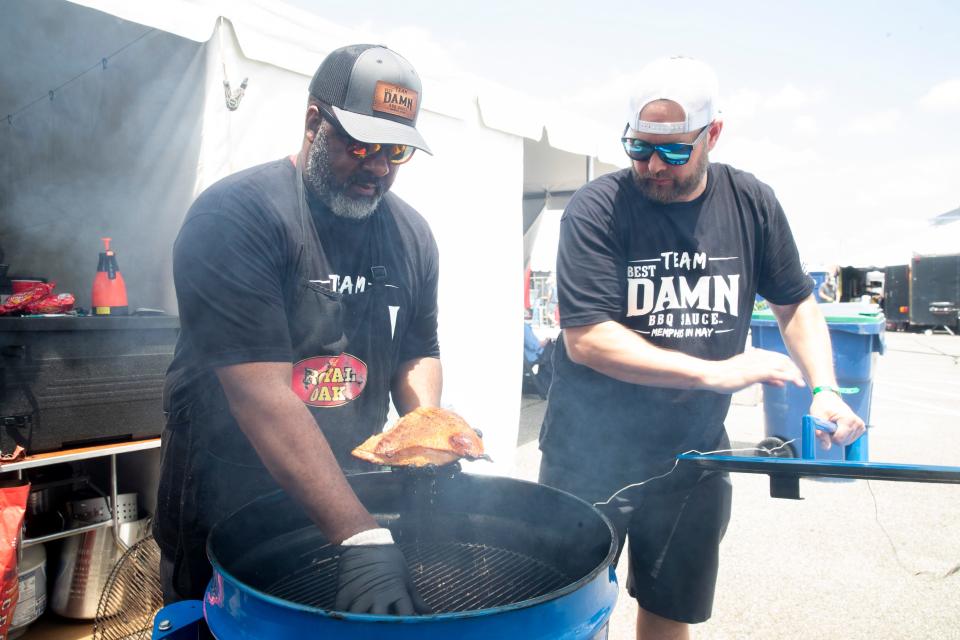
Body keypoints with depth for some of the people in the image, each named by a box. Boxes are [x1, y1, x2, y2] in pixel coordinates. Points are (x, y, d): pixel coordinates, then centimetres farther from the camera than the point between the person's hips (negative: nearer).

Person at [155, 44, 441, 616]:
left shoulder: (411, 234, 0)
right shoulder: (234, 213, -21)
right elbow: (260, 391, -29)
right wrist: (361, 537, -34)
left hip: (352, 490, 5)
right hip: (225, 500, -5)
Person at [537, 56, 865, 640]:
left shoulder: (752, 204, 0)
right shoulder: (598, 210, -14)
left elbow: (796, 303, 13)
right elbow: (585, 339, -21)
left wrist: (825, 389, -3)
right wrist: (715, 373, -22)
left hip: (695, 458, 4)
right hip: (592, 460, -3)